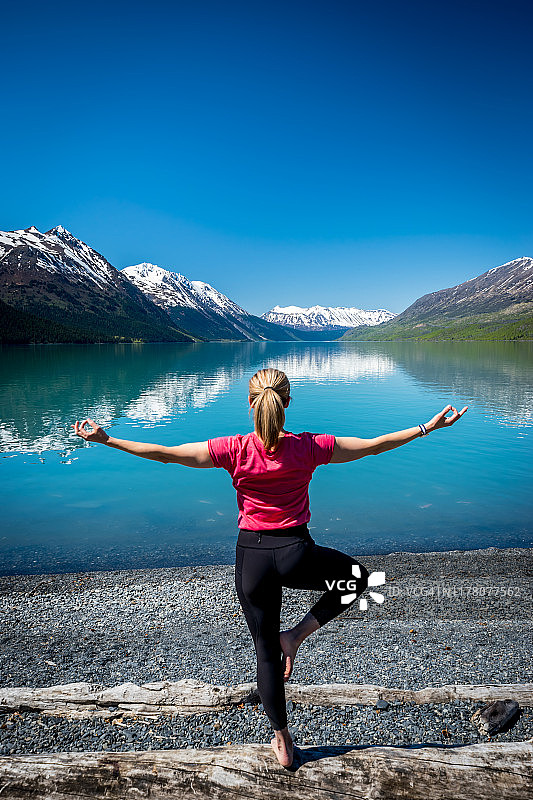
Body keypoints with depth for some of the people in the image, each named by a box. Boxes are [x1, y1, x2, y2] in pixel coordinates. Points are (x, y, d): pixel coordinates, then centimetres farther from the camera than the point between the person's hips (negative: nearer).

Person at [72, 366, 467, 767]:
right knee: (356, 576, 29)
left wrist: (106, 439, -1)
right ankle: (296, 636, 20)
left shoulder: (235, 449, -13)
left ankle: (283, 742, 37)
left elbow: (165, 453, -11)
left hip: (252, 556, 2)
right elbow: (374, 445, -5)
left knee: (266, 651, 21)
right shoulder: (309, 447, -13)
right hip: (297, 554, -1)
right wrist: (429, 427, 6)